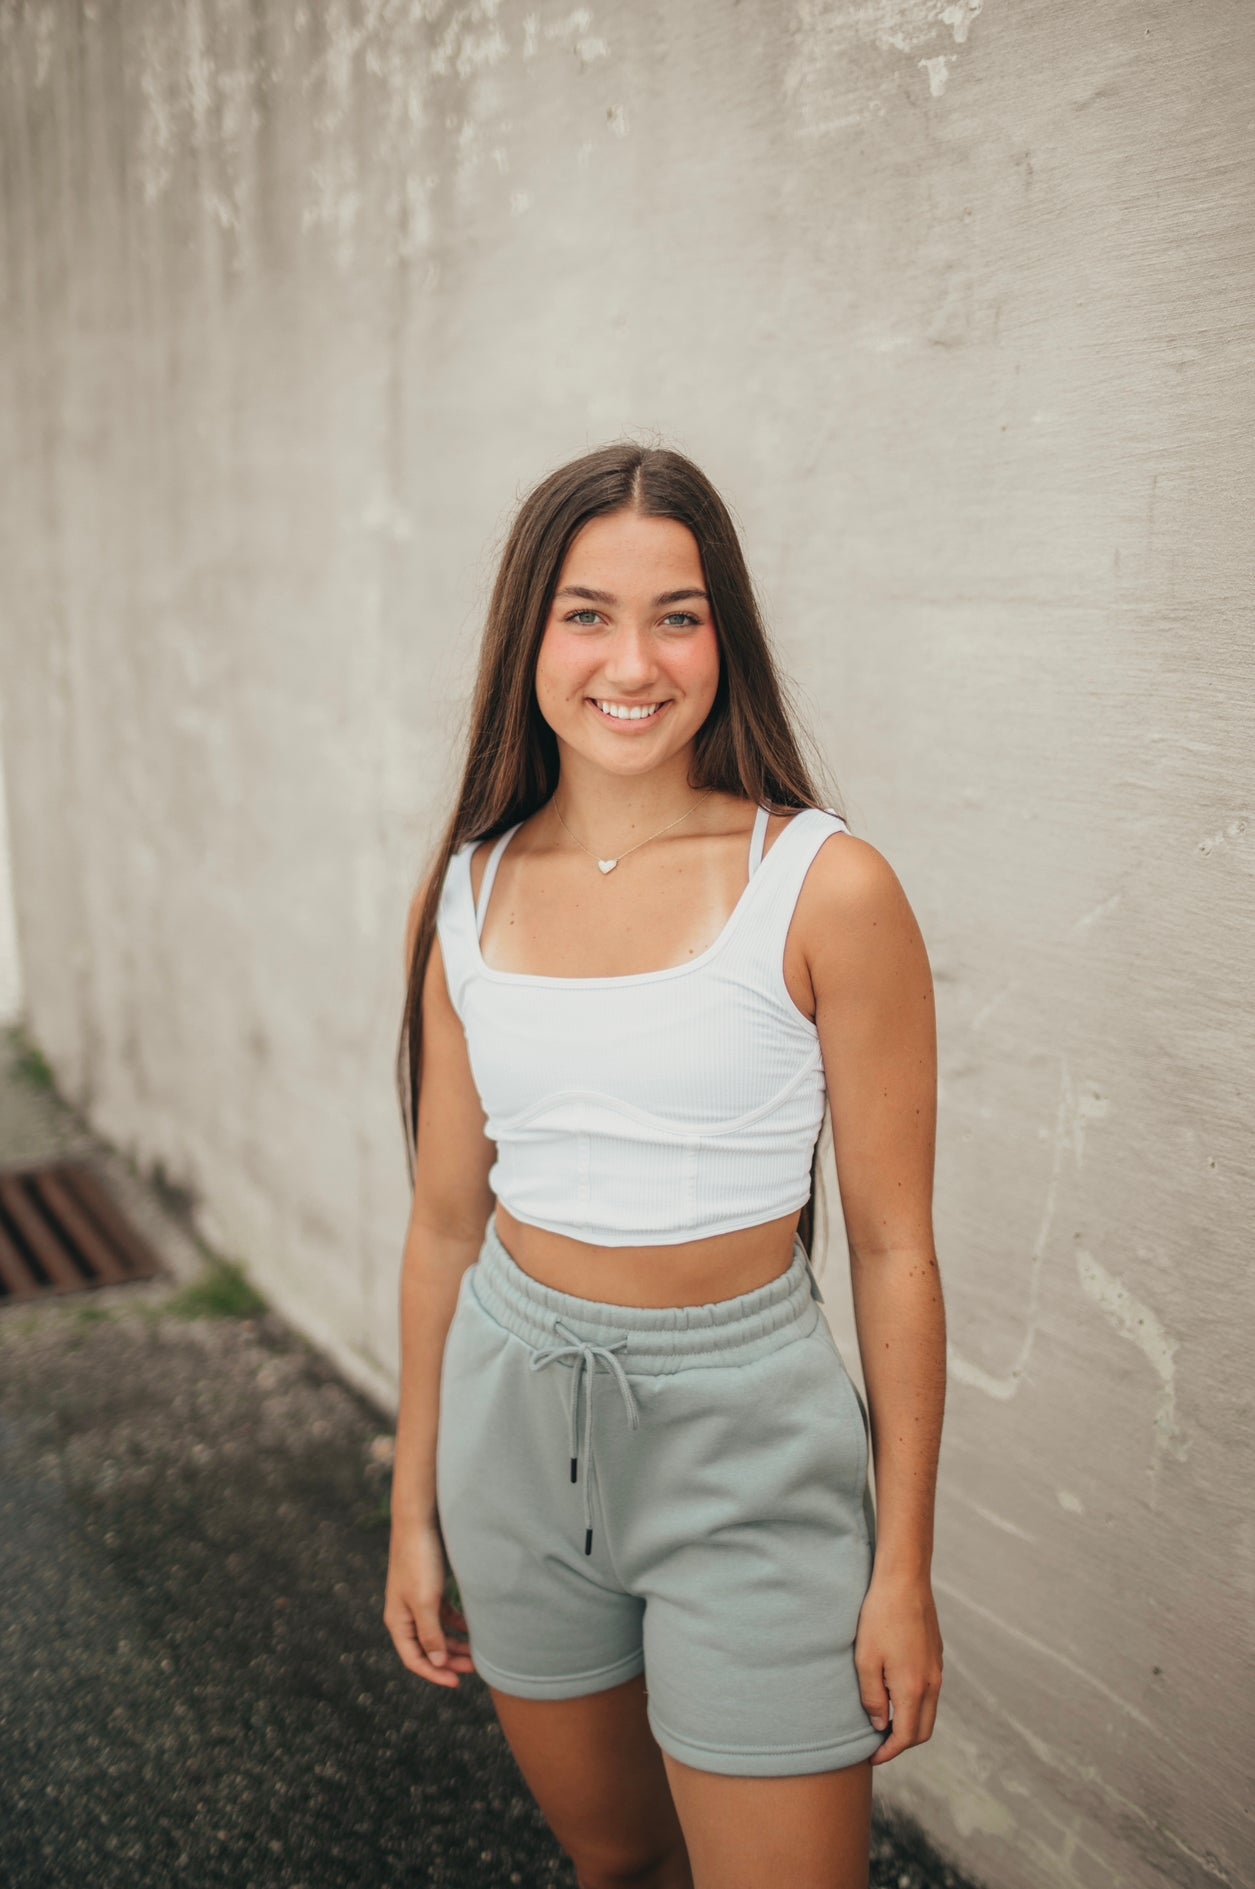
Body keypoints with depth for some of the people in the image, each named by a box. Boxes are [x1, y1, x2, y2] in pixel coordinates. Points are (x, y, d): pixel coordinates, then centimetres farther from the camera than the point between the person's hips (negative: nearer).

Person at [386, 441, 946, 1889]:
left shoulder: (825, 888, -15)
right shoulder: (472, 892, -2)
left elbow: (893, 1250, -9)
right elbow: (445, 1222, 5)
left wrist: (902, 1568, -6)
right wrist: (414, 1509, 10)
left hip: (743, 1441, -4)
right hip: (515, 1419, 4)